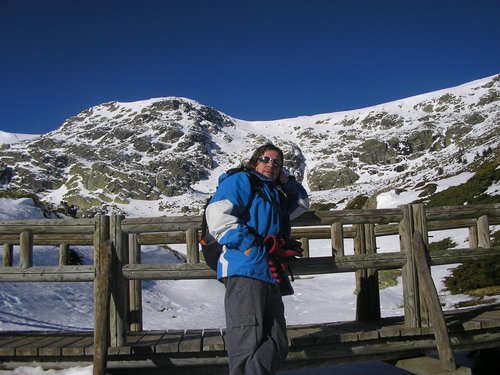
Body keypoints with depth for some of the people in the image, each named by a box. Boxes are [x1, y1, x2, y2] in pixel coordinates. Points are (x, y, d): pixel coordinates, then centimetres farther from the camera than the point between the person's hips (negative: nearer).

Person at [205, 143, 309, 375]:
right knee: (246, 345, -11)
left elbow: (302, 203, 44)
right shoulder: (242, 180, 3)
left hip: (270, 278, 9)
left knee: (277, 347, 3)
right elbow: (218, 212, -12)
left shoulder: (275, 195, 29)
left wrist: (284, 178, 30)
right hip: (245, 273, -9)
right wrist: (247, 243, -15)